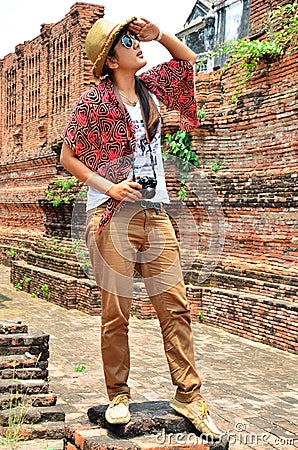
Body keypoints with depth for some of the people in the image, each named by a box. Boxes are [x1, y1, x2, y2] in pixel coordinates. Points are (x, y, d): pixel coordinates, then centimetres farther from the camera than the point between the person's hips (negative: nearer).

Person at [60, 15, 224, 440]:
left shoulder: (150, 86, 13)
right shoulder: (93, 101, -1)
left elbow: (188, 60, 27)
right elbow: (67, 157, 1)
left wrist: (158, 33, 10)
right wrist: (107, 186, -12)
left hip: (155, 214, 5)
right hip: (112, 217, -4)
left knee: (175, 305, 0)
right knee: (116, 313, 0)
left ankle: (188, 395, 8)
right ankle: (118, 396, 16)